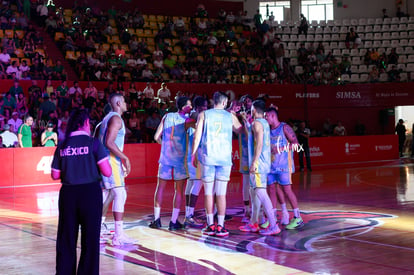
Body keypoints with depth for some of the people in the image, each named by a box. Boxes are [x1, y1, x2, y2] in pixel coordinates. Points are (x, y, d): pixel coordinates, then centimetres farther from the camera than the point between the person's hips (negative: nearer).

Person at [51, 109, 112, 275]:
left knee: (66, 238, 12)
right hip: (90, 193, -3)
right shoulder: (93, 143, -6)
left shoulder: (62, 147, 4)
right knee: (90, 238, 6)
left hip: (67, 194, 3)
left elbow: (55, 175, 8)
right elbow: (107, 172, -10)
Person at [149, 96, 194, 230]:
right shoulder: (186, 120, -6)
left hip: (165, 158, 3)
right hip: (180, 159, -3)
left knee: (160, 187, 11)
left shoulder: (167, 116, 4)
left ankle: (157, 219, 10)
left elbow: (156, 137, 4)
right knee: (179, 190, 4)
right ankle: (174, 221, 1)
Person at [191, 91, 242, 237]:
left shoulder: (203, 115, 4)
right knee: (221, 194, 1)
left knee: (208, 193, 7)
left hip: (207, 157, 0)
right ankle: (220, 227, 0)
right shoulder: (230, 116, 6)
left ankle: (210, 226, 9)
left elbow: (197, 136, -2)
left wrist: (193, 154, 4)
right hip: (224, 158, 0)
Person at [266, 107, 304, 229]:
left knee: (287, 189, -8)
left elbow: (295, 143, -11)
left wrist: (281, 149, -19)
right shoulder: (268, 129, 13)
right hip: (271, 163, 7)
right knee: (272, 188, 6)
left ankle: (298, 218, -2)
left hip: (283, 164, -7)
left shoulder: (284, 127, -6)